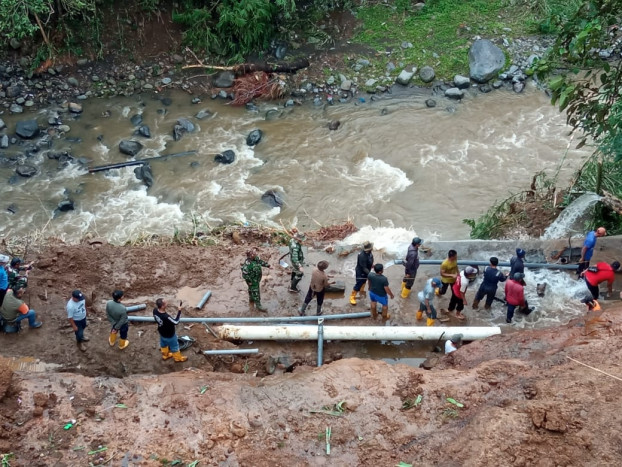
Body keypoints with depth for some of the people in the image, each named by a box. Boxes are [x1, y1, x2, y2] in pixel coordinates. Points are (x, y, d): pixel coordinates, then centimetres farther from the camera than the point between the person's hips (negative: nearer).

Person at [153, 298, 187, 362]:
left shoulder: (155, 310, -24)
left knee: (163, 344, 32)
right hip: (170, 335, -7)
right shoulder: (166, 317, -46)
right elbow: (176, 322, -31)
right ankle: (178, 358, 46)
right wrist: (179, 311, -29)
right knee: (174, 346, 22)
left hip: (162, 333, 7)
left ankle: (165, 355, 57)